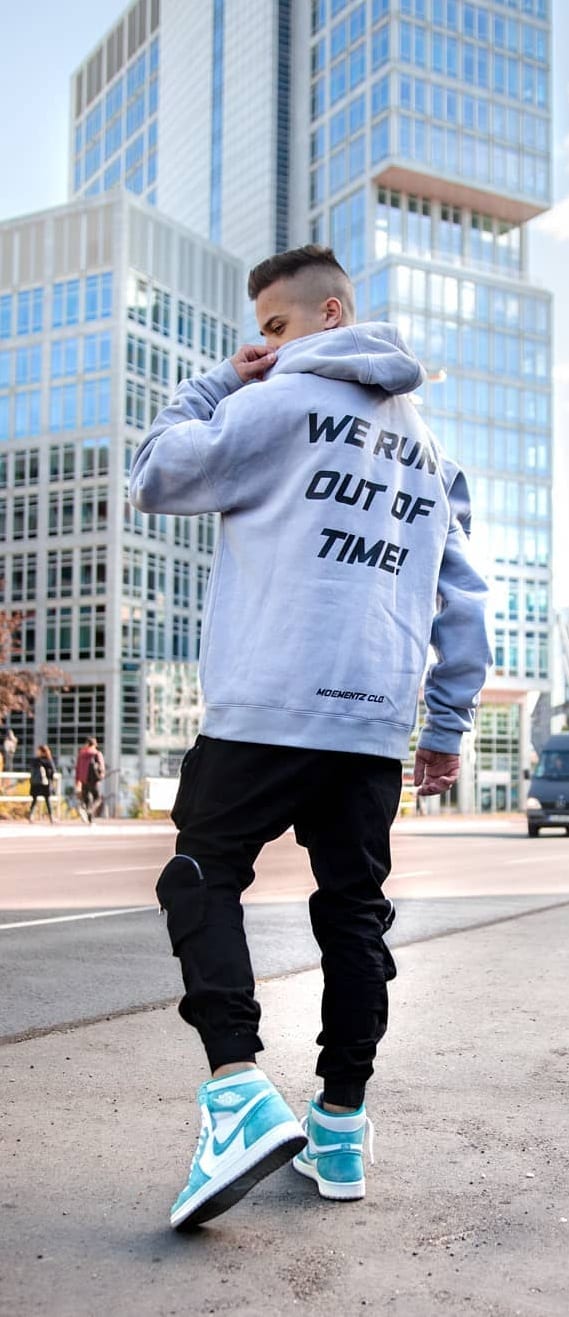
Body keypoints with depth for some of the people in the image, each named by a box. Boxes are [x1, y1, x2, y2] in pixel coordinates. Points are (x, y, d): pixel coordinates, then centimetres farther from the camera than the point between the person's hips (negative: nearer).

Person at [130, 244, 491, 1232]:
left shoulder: (284, 401, -1)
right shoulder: (427, 447, 20)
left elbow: (153, 478, 3)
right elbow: (463, 601, 18)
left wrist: (217, 384, 13)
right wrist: (449, 726, 20)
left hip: (269, 711, -6)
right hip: (377, 725, 6)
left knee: (203, 880, 4)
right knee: (355, 910, 11)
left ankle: (239, 1093, -12)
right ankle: (340, 1131, 17)